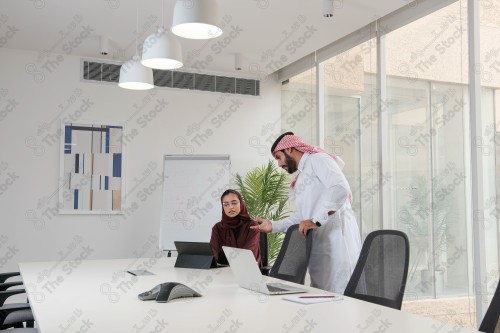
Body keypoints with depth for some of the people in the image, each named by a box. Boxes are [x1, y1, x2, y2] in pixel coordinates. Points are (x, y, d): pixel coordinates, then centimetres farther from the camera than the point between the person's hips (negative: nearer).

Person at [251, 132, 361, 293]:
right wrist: (273, 226, 15)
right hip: (318, 247, 9)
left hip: (337, 242, -9)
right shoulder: (301, 179, 27)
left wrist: (316, 220, -22)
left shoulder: (317, 159, -2)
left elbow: (341, 188, -19)